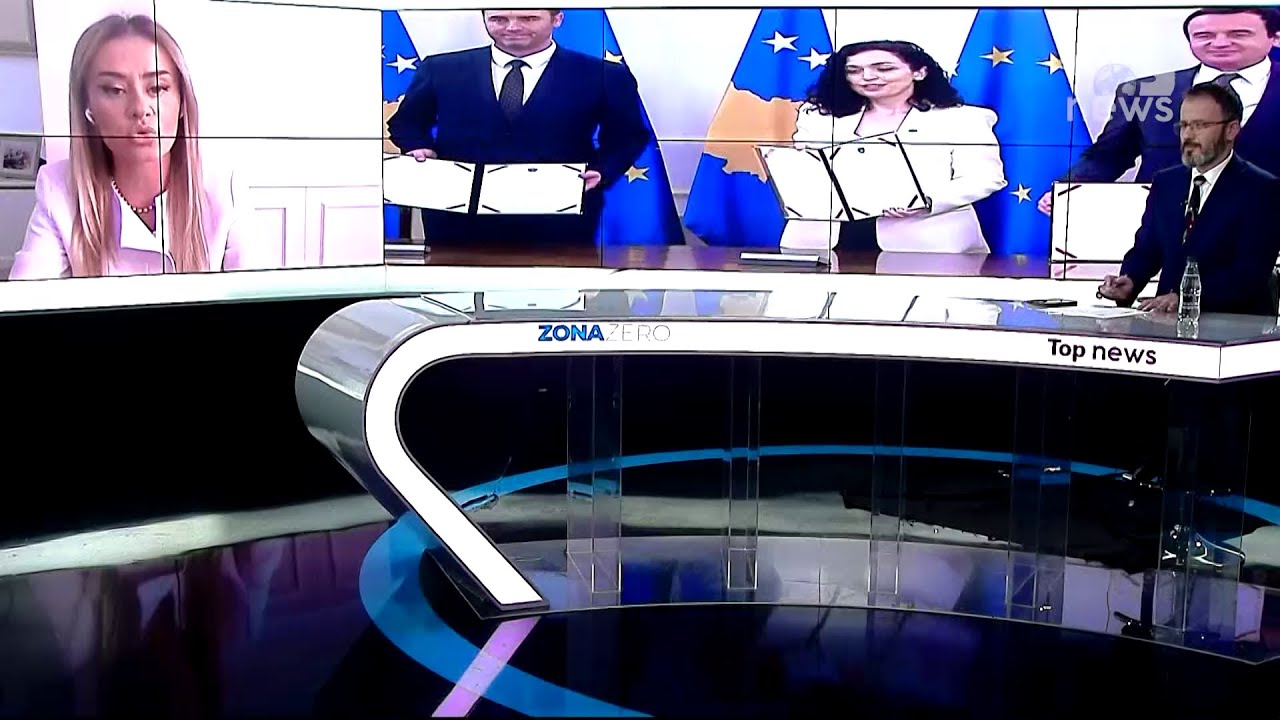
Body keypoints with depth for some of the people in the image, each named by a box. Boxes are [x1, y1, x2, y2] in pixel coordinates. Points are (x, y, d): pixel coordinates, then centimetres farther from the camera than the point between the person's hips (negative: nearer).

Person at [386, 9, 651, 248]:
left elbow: (628, 135, 6)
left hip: (559, 217, -1)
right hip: (458, 214, 2)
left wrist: (600, 171, -12)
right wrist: (420, 149, -6)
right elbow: (406, 122, 15)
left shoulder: (604, 75, 1)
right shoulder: (440, 69, 6)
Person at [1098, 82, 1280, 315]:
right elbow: (1145, 250, 13)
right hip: (1168, 318, 4)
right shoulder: (1165, 182, 14)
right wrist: (1128, 282, -10)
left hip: (1233, 323, -4)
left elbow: (1251, 273, -13)